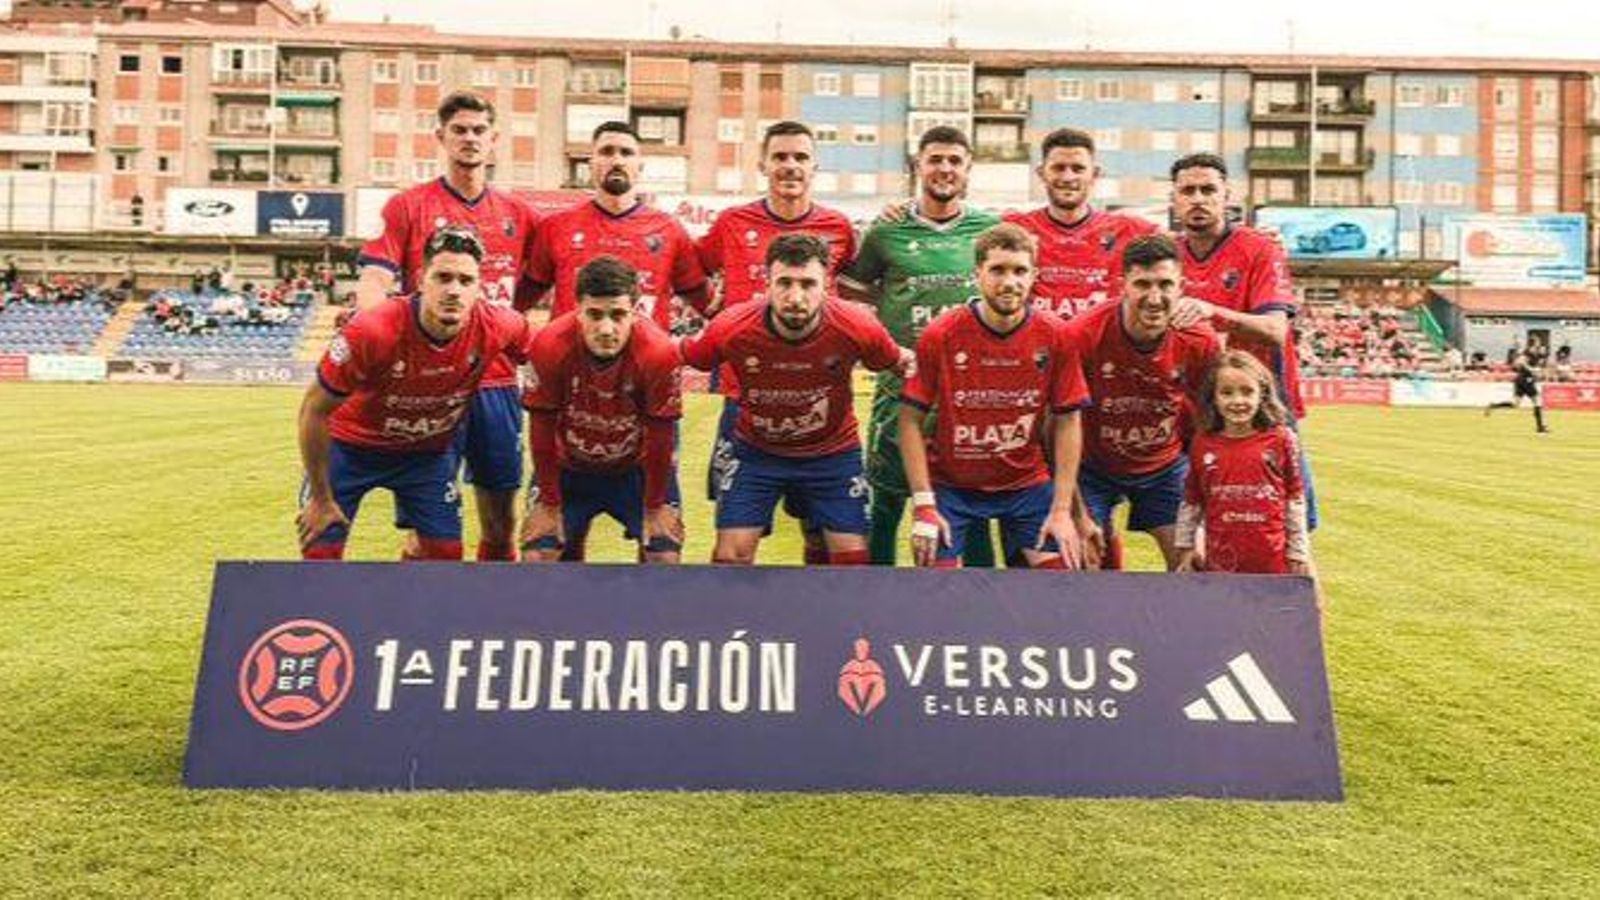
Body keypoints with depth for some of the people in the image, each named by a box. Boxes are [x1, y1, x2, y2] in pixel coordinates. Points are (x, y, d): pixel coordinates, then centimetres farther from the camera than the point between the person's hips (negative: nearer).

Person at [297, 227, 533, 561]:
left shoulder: (497, 327, -25)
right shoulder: (373, 332, -34)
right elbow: (315, 410, -21)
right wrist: (320, 498, -12)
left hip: (429, 452, 3)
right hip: (352, 445, -3)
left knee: (445, 553, -1)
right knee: (322, 552, -6)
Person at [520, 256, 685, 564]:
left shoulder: (659, 352, -30)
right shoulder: (549, 347, -28)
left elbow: (660, 438, -16)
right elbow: (542, 433, -15)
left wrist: (654, 509, -8)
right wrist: (550, 504, -7)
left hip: (638, 469, 0)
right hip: (568, 468, 1)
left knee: (665, 556, -7)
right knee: (537, 555, -6)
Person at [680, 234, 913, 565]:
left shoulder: (858, 328, -24)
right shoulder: (731, 329, -24)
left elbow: (899, 361, -3)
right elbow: (683, 356, -5)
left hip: (833, 453, 0)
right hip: (756, 451, 0)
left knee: (853, 556, -1)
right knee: (731, 554, -4)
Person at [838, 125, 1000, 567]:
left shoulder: (993, 228, 6)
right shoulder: (888, 231, 3)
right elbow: (849, 285, 13)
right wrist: (902, 303, 0)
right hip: (901, 384, 0)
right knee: (886, 502, 5)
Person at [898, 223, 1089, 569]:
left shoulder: (1055, 336, -9)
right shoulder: (940, 335, -14)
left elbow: (1067, 423, -3)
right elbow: (911, 420, -9)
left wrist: (1062, 509, -7)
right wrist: (923, 505, -13)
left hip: (1028, 485, 2)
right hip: (950, 486, -2)